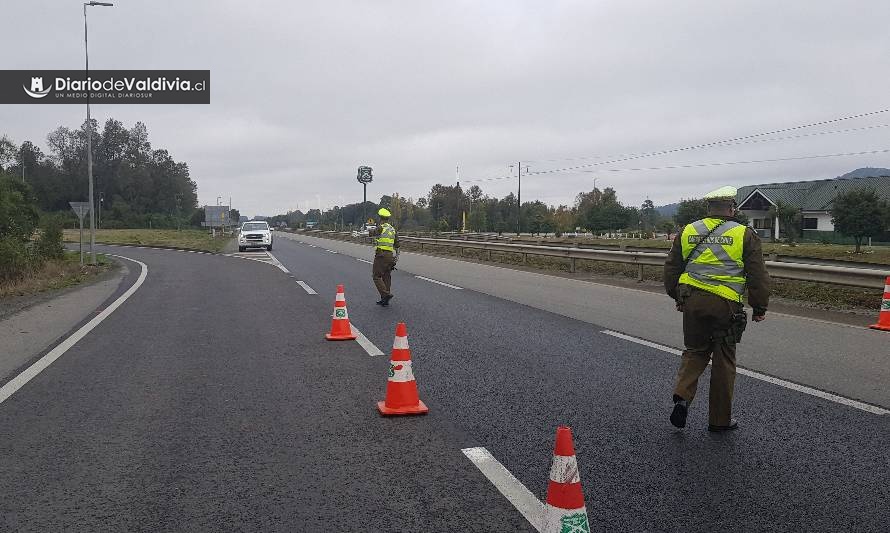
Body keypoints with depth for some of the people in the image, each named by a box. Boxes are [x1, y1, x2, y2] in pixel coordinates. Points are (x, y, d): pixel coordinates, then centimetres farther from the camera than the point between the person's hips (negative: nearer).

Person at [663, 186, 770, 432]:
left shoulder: (687, 232, 8)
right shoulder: (745, 235, -2)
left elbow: (671, 269, 14)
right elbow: (758, 276, -1)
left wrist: (677, 297, 26)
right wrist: (760, 307, 9)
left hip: (692, 301, 3)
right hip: (726, 306, -3)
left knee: (695, 352, 19)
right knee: (723, 361, 8)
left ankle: (682, 396, -3)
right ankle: (720, 419, 17)